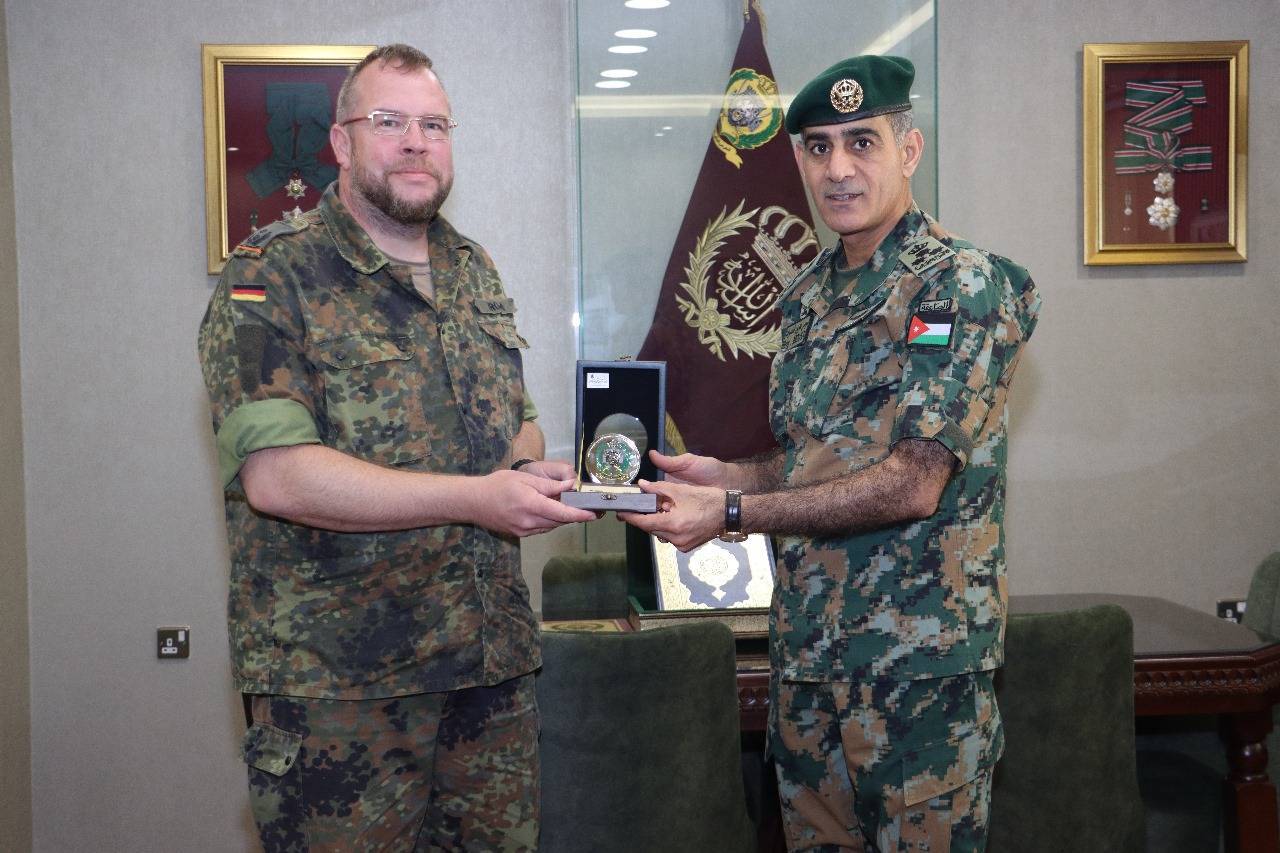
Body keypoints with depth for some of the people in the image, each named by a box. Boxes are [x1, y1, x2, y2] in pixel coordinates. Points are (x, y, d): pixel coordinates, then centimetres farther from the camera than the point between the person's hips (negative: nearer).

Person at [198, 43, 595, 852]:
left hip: (495, 662, 6)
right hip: (334, 678, -6)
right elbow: (276, 476, -19)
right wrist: (477, 497, -22)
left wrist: (532, 471, -1)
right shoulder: (272, 277, -8)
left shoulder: (475, 272, 14)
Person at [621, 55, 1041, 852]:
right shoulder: (809, 295, 12)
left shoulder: (966, 286, -12)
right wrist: (721, 474, 1)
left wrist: (731, 511, -18)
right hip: (805, 646, 7)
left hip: (921, 660, -7)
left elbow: (914, 483, -19)